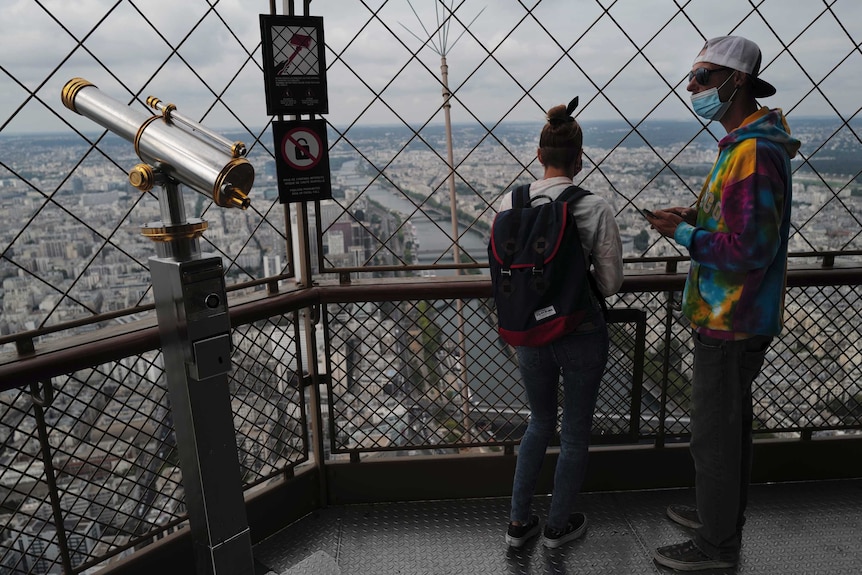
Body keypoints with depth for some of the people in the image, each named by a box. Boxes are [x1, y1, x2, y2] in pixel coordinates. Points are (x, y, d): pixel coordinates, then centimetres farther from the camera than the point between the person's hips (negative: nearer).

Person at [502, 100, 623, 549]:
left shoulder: (510, 203, -7)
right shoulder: (595, 210, -15)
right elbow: (611, 282, -8)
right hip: (581, 334, -3)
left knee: (540, 421, 25)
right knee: (575, 430, 18)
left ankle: (519, 522, 31)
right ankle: (558, 525, 35)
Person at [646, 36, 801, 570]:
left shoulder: (754, 154, -23)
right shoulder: (743, 144, 11)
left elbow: (749, 248, -27)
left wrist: (683, 233, -17)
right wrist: (695, 216, 4)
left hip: (731, 324, -10)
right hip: (733, 315, 10)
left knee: (715, 432, 3)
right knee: (730, 421, 22)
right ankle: (721, 510, 41)